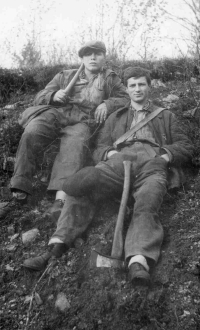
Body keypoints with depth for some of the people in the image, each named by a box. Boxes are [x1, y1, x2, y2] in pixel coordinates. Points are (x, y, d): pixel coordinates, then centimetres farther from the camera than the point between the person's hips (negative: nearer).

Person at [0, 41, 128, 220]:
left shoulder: (111, 79, 26)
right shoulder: (65, 75, 29)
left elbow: (126, 99, 15)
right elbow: (40, 98, 23)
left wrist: (108, 104, -6)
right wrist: (54, 95, -1)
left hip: (85, 121, -2)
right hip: (58, 113, 2)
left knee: (75, 144, -38)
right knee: (31, 133, -31)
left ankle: (61, 200, -54)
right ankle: (18, 192, -31)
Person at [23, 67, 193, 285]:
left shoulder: (165, 116, 33)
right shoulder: (115, 118, 35)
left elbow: (185, 146, 23)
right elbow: (99, 148, 24)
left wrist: (167, 154, 1)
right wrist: (109, 153, -1)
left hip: (152, 164, -1)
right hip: (119, 161, 2)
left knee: (147, 204, -37)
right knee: (79, 189, -30)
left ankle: (138, 264, -56)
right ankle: (56, 248, -36)